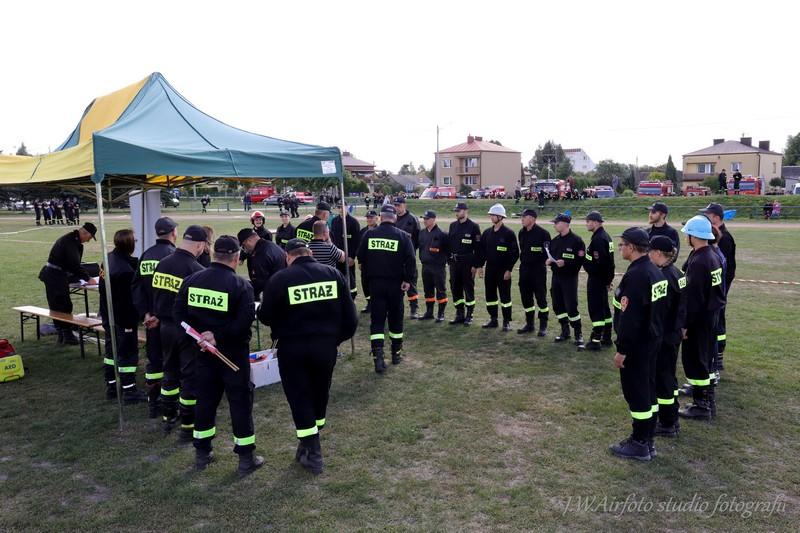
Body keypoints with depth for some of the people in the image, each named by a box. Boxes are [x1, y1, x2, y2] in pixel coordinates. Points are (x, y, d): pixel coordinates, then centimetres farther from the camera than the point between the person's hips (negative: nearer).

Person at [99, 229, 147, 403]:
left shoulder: (109, 259, 2)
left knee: (111, 349, 17)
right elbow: (128, 299, -24)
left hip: (108, 316, 9)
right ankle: (129, 390, 7)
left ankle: (111, 386, 28)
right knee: (128, 352, 0)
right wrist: (130, 322, -19)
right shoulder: (126, 270, -27)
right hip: (123, 318, -9)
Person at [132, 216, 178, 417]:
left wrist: (145, 313, -1)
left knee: (154, 359, 15)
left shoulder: (145, 255, 5)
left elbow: (137, 286, 3)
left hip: (151, 318, 6)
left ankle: (153, 403, 22)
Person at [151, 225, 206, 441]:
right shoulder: (196, 270, -21)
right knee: (190, 377, 4)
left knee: (170, 372, 21)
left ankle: (168, 417, 33)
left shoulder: (162, 264, 0)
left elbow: (155, 294, 9)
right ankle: (187, 427, 11)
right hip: (188, 330, -7)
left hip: (166, 326, 7)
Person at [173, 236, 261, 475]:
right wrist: (219, 336, -18)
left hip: (203, 352, 5)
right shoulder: (241, 285, -17)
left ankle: (202, 453, 27)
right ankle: (246, 458, 12)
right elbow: (244, 321, -25)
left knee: (205, 399, 17)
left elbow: (178, 312, -1)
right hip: (233, 354, -5)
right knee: (240, 401, 5)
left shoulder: (192, 280, -1)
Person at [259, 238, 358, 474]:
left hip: (292, 349, -3)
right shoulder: (333, 274, -2)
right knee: (319, 395, 21)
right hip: (326, 346, 4)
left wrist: (260, 310, 20)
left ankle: (313, 454, 14)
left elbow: (265, 316, -3)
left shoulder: (280, 279, -11)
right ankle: (310, 444, 39)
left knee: (300, 400, 9)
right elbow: (349, 314, -1)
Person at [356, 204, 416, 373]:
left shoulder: (369, 234, -2)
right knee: (395, 318, 14)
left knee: (377, 320, 3)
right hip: (395, 284, -1)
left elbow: (360, 257, 4)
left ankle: (378, 356, -9)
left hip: (375, 283, 1)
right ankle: (396, 353, 26)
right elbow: (410, 259, -15)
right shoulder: (403, 236, -7)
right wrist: (408, 279, -10)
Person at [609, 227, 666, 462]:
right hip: (653, 340, 10)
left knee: (636, 391, 1)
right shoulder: (656, 271, 8)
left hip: (637, 345, -10)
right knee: (648, 389, 17)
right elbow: (660, 309, 14)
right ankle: (647, 441, 29)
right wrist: (655, 334, 21)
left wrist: (622, 350, -20)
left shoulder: (635, 275, -23)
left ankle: (639, 445, 13)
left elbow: (630, 317, -25)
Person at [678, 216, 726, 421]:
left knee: (694, 360, 0)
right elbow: (718, 289, 15)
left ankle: (701, 406, 7)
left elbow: (692, 297, -23)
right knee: (706, 357, 18)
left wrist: (685, 324, -18)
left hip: (699, 319, -10)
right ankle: (708, 400, 30)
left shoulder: (698, 262, -22)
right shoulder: (713, 256, 7)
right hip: (712, 315, 10)